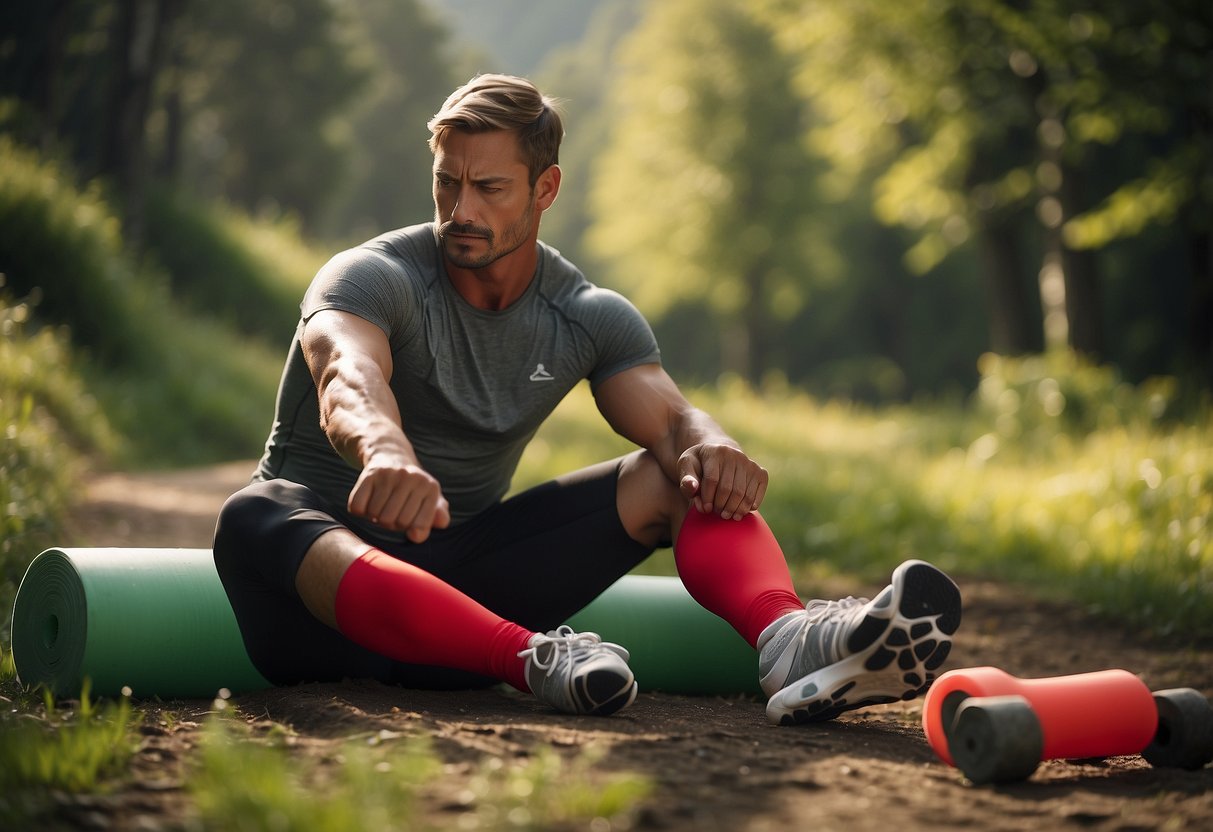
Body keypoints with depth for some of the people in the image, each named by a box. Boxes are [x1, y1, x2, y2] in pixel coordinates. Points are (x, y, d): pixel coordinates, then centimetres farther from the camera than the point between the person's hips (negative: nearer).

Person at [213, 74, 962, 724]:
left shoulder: (590, 319, 4)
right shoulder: (374, 278, -12)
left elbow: (669, 415, -13)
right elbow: (348, 376, -35)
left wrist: (709, 446, -39)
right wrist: (386, 450, -59)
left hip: (464, 571, 4)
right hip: (330, 570, -4)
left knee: (682, 475, -13)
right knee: (253, 520, -40)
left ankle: (789, 638, -44)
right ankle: (535, 658, -56)